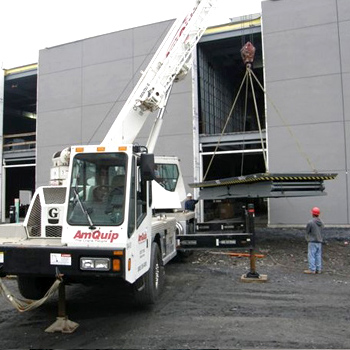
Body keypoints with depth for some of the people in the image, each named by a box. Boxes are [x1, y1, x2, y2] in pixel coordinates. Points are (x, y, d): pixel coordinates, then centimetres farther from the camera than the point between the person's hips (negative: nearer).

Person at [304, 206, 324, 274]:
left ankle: (312, 269, -1)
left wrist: (307, 239, 11)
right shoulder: (321, 223, 5)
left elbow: (307, 232, -6)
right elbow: (322, 232, 11)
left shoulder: (310, 222, -15)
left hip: (312, 242, -6)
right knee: (318, 255, 10)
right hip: (319, 242, 6)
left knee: (311, 256, -2)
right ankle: (318, 269, 14)